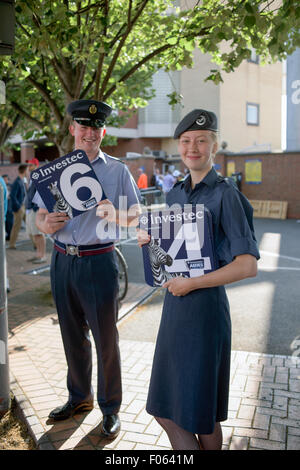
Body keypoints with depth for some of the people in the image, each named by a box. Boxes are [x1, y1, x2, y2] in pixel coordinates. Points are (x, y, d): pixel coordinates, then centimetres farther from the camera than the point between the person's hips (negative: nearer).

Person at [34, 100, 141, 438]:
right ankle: (79, 397, 37)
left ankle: (110, 408, 24)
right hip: (62, 260, 4)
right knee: (72, 336, 17)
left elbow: (136, 217, 0)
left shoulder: (117, 171, 0)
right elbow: (39, 217, 10)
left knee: (105, 338, 5)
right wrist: (46, 224, -14)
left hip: (98, 261, -4)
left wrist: (113, 214, -21)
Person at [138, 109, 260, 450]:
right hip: (174, 303, 8)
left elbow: (248, 265, -18)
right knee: (166, 408, 17)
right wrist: (149, 240, 1)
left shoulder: (226, 195, -12)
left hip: (205, 304, -7)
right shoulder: (175, 194, 9)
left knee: (199, 411, 8)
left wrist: (191, 283, -17)